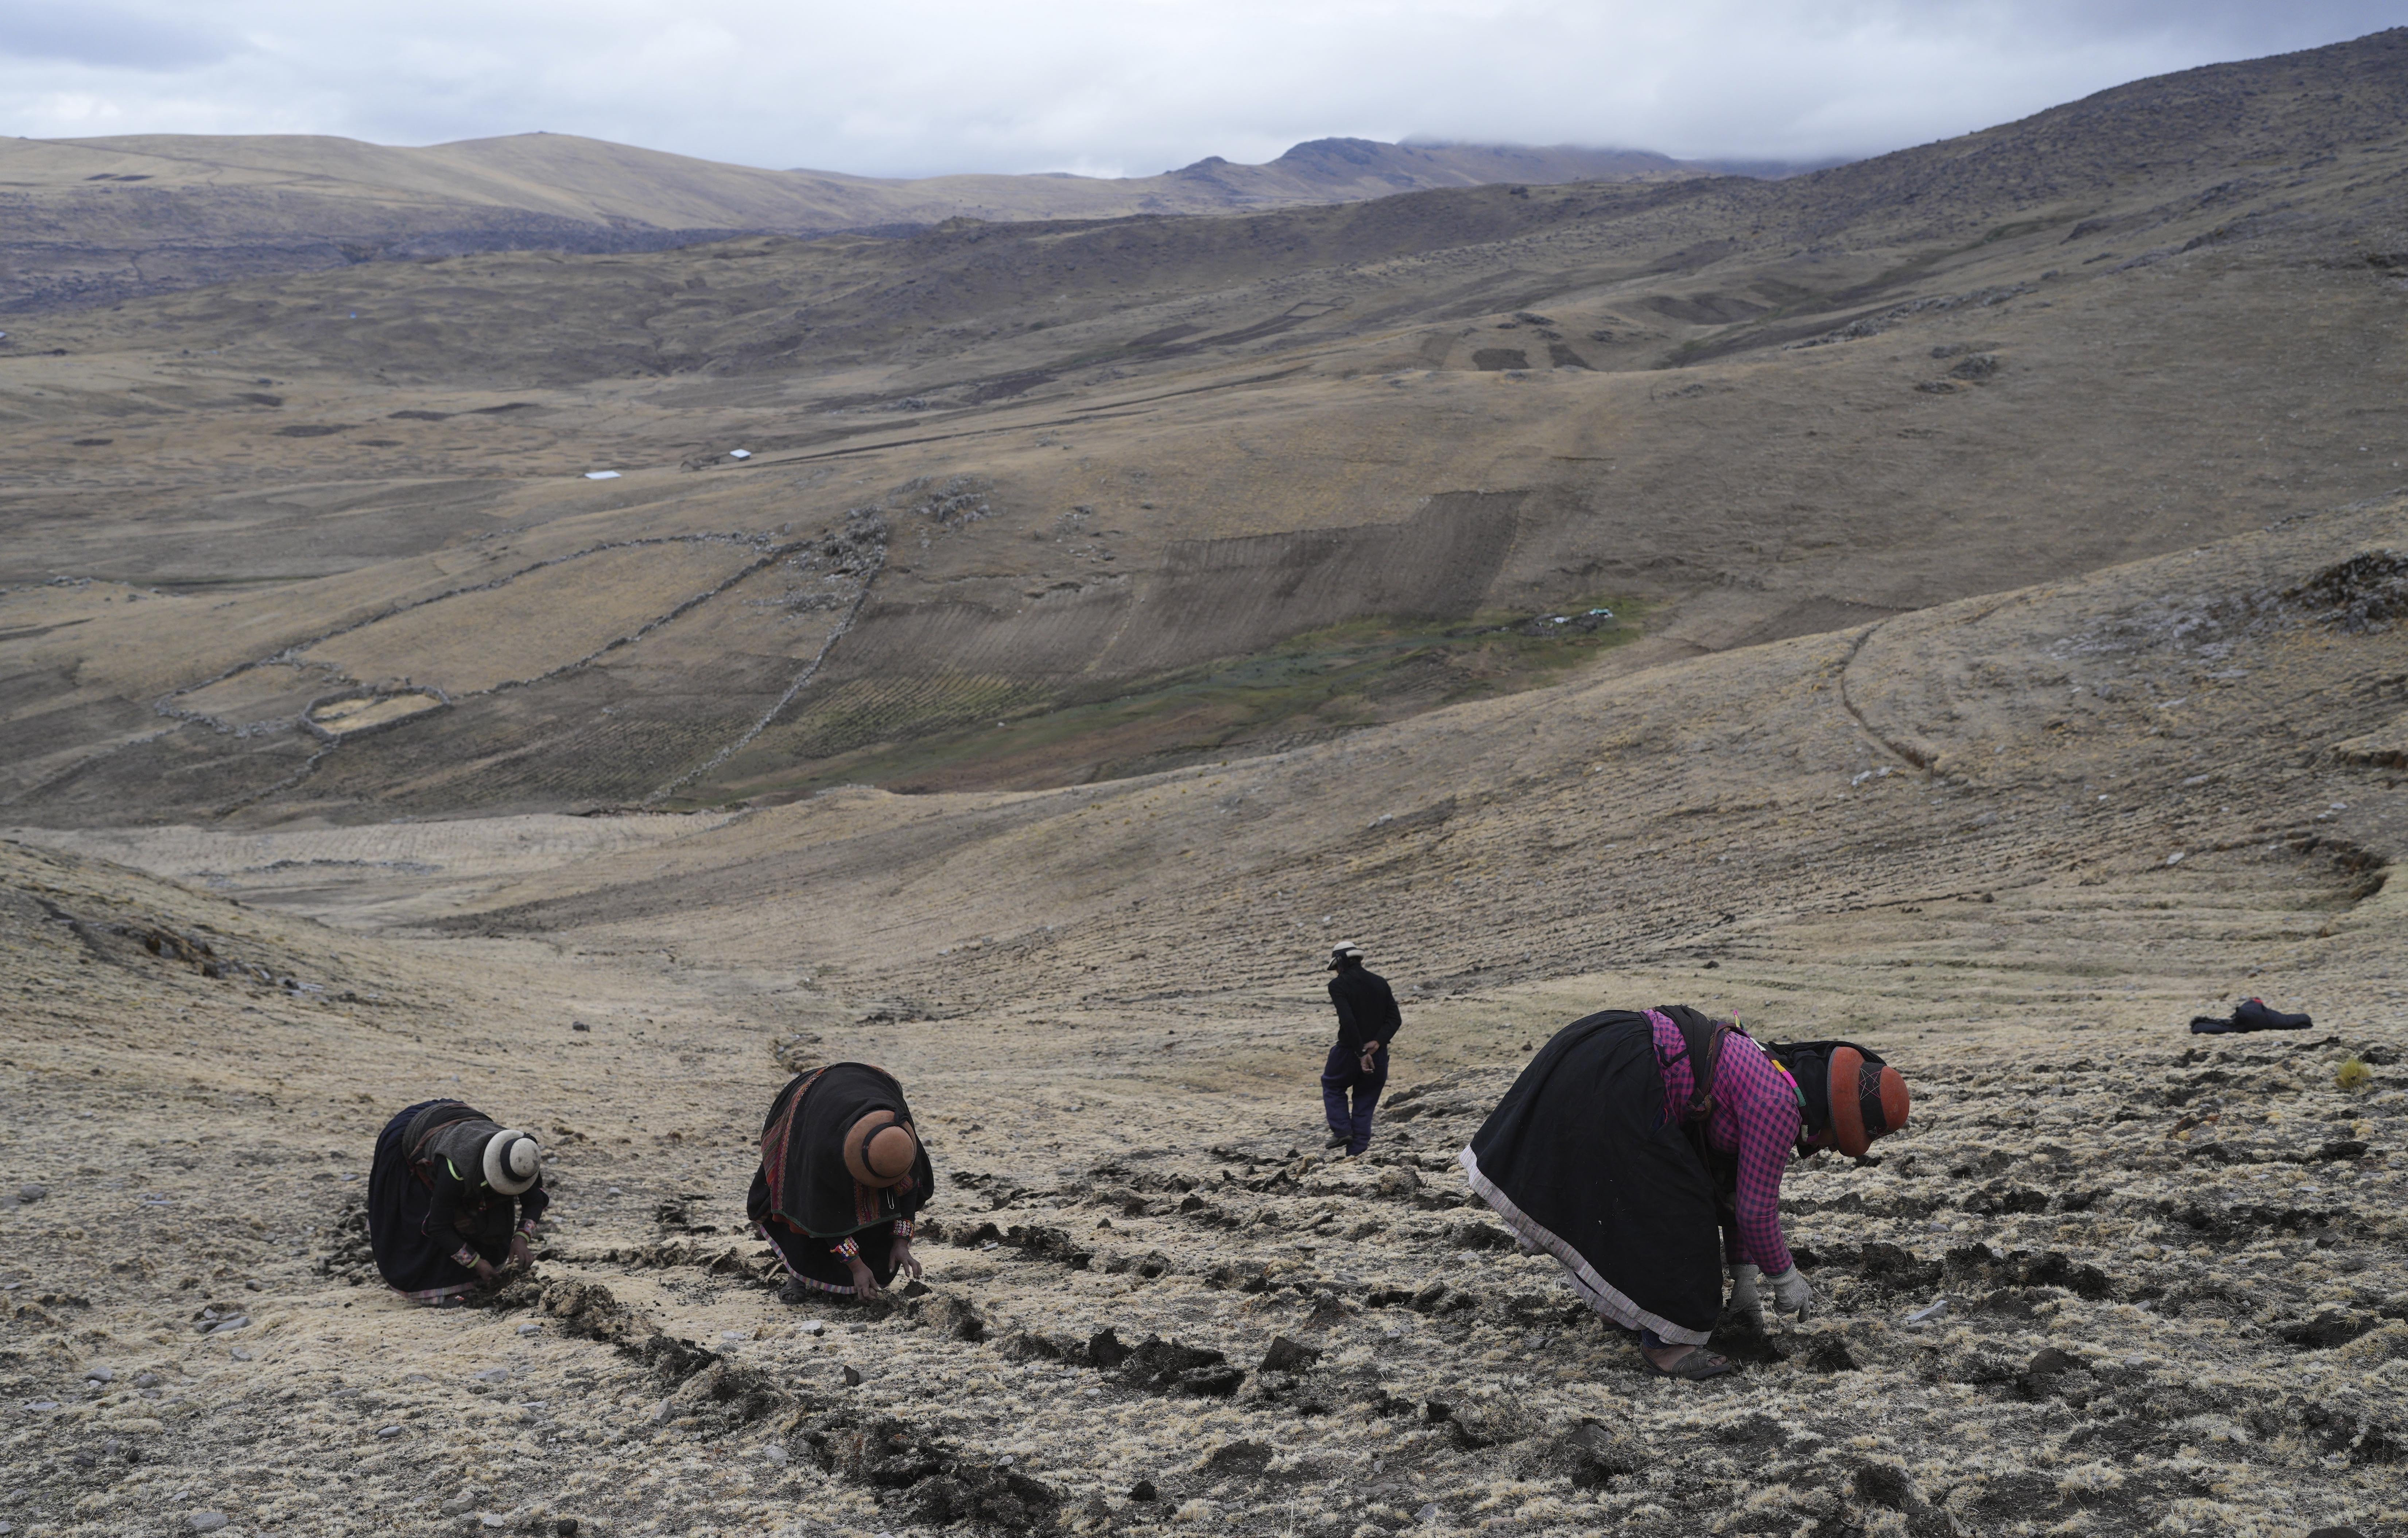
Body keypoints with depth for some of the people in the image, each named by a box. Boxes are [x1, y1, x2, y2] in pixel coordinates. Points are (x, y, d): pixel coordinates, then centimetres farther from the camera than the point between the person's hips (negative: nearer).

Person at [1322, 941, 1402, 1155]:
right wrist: (1378, 1042, -11)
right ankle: (1357, 1151, 9)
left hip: (1349, 1051, -4)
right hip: (1378, 1054, 4)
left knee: (1332, 1086, 23)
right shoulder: (1380, 983, 7)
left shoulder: (1338, 985, -10)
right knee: (1365, 1105, 13)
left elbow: (1348, 1021, -22)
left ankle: (1342, 1130, 8)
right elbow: (1395, 1019, 0)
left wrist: (1361, 1053, -19)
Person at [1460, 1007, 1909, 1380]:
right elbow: (1756, 1208, -7)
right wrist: (1784, 1278, 9)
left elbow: (1737, 1188, 27)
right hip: (1615, 1086, -10)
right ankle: (1666, 1340, 5)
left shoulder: (1768, 1083, 18)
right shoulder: (1779, 1107, -11)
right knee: (1663, 1210, -3)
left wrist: (1745, 1279, 30)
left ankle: (1627, 1311, 40)